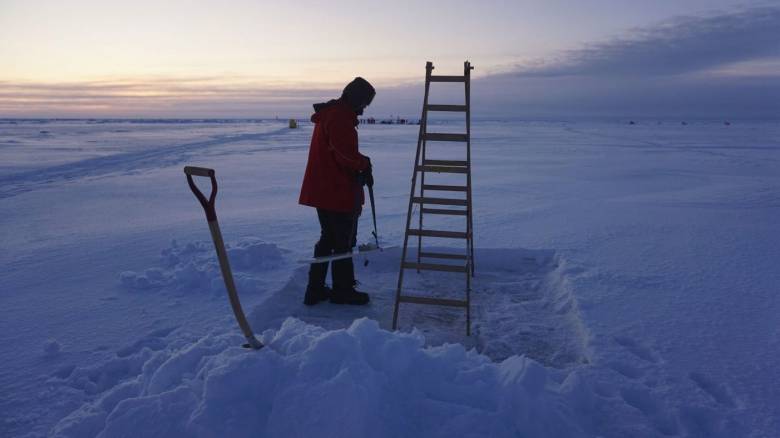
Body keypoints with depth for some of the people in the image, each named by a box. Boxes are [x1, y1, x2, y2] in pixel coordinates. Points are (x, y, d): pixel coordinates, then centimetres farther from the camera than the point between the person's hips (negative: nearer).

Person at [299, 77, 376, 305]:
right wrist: (364, 164, -5)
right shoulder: (341, 117, -17)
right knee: (344, 241, 3)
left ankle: (315, 289, 22)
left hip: (322, 190, 10)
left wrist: (360, 164, 4)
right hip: (338, 192, -10)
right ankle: (343, 290, 16)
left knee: (328, 238, 17)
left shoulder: (329, 113, 17)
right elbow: (347, 155, -25)